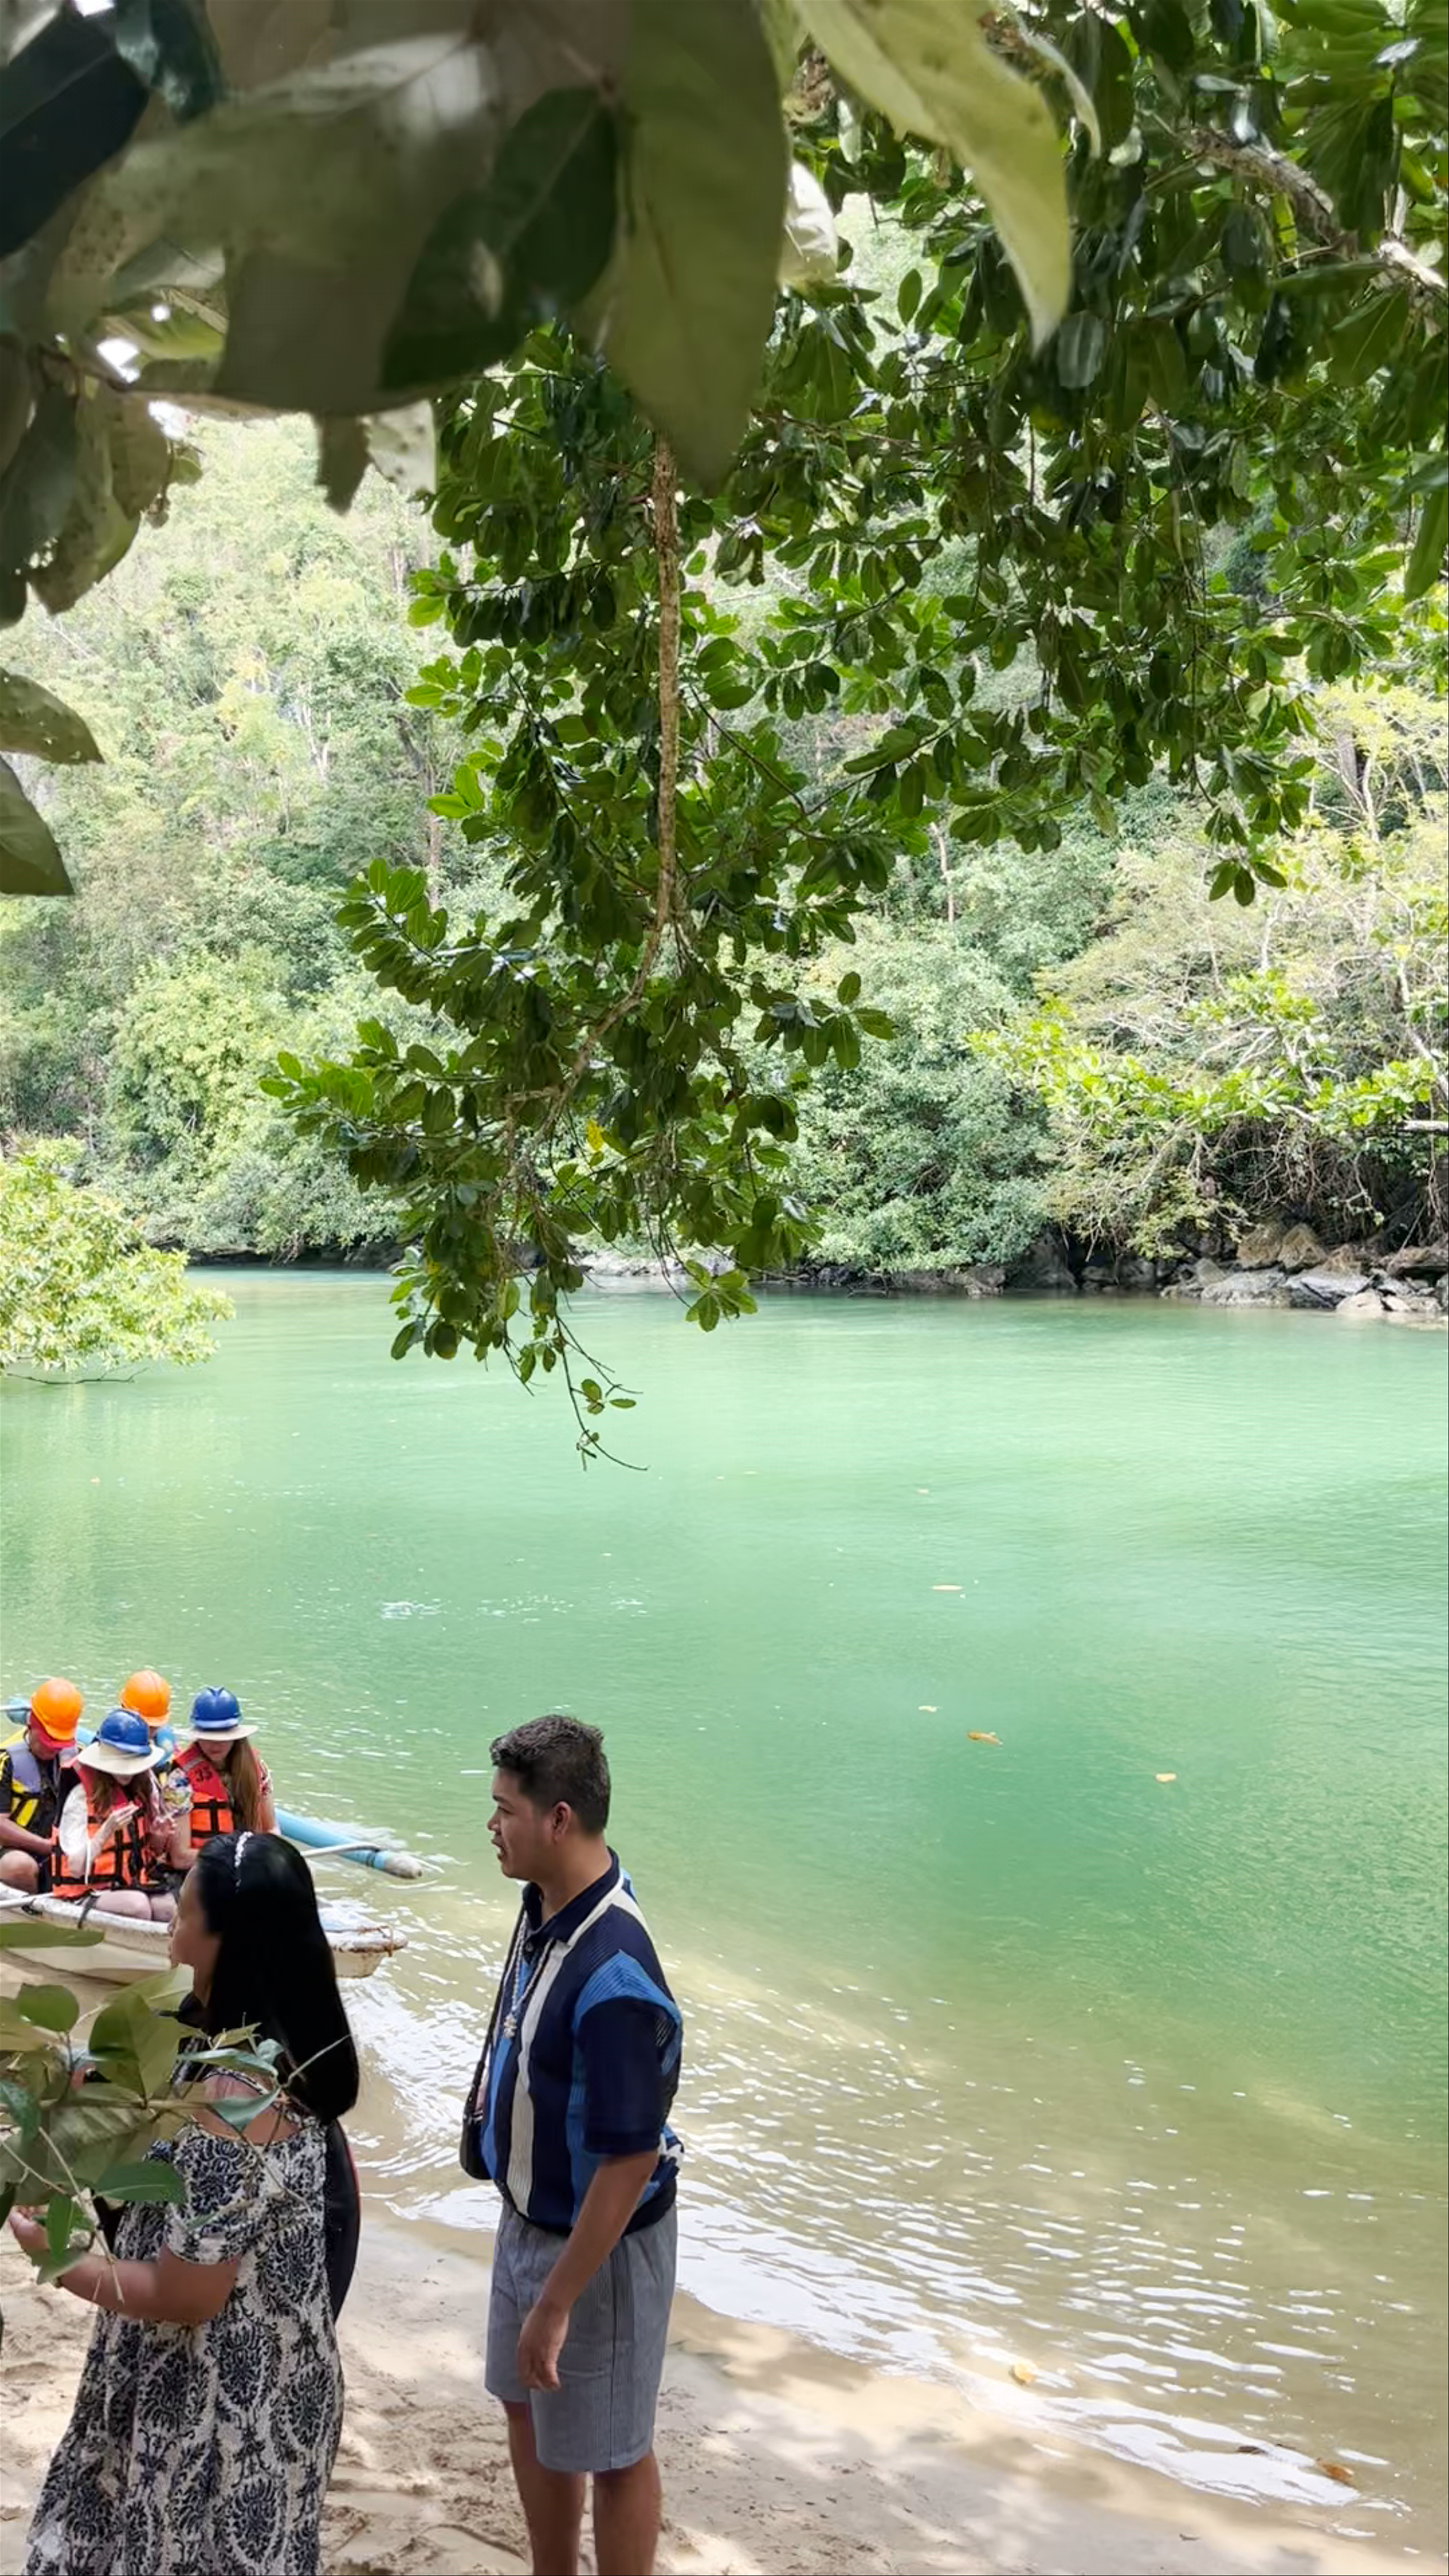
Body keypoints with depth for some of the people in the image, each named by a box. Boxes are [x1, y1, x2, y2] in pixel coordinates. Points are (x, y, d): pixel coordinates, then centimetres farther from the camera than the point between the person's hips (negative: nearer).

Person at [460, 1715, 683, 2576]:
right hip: (531, 2215, 9)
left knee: (609, 2451, 12)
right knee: (529, 2407, 26)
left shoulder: (613, 1979, -35)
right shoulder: (547, 1900, -7)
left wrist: (556, 2303, -23)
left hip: (599, 2241, -9)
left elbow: (632, 2161, -29)